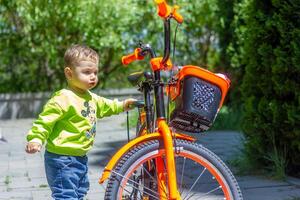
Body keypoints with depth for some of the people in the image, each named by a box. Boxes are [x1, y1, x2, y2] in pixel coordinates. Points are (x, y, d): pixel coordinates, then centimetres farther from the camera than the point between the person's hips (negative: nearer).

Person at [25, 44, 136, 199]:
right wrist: (36, 139, -36)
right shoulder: (63, 99, -22)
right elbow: (45, 121, -24)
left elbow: (104, 106, 30)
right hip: (62, 158, -10)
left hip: (80, 156, 10)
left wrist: (121, 105, 24)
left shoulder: (91, 97, 9)